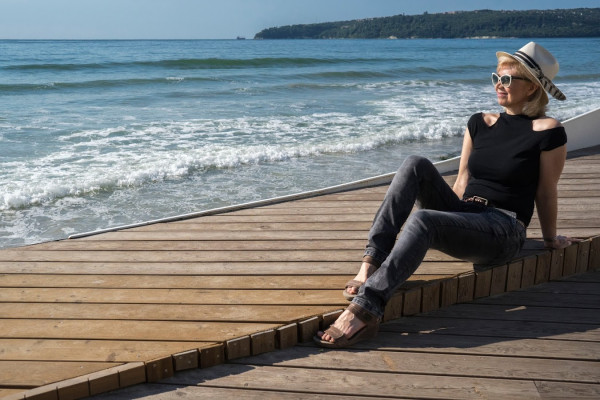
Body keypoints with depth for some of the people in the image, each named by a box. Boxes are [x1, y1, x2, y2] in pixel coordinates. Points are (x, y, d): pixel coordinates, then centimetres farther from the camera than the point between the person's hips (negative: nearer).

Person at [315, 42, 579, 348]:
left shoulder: (547, 132, -4)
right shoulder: (479, 123, 14)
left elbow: (545, 193, 4)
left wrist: (550, 239, 16)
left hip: (503, 232, -6)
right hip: (463, 216, 6)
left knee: (422, 219, -35)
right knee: (416, 164, -20)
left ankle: (365, 310, -44)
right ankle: (372, 263, -30)